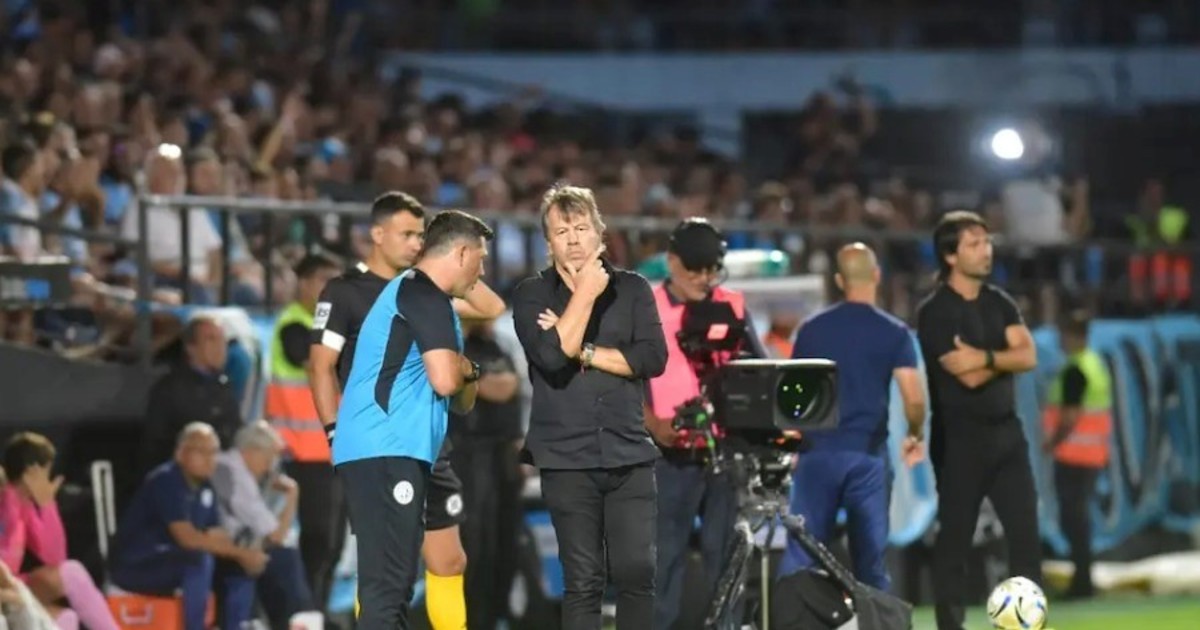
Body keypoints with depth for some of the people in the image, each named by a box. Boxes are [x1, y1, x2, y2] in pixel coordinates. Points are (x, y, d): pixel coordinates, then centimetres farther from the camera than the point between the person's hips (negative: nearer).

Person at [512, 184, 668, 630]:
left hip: (629, 455, 1)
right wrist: (585, 292, -10)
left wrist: (583, 350, -7)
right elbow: (551, 355, -13)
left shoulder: (633, 289, 9)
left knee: (637, 574, -4)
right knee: (583, 581, -1)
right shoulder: (532, 295, 5)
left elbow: (653, 358, -4)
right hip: (567, 459, -1)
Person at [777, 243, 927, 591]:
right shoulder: (894, 333, 0)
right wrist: (916, 436, 11)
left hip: (818, 451, 1)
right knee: (871, 559, 4)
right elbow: (914, 398, -7)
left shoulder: (812, 329, 6)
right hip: (869, 455, -1)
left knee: (800, 554, 1)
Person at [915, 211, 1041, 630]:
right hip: (960, 436, -6)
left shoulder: (1000, 304, 11)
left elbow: (1028, 357, -4)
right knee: (955, 536, 0)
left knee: (1025, 530, 0)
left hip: (1006, 431, 6)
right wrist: (1004, 360, -4)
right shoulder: (935, 312, -8)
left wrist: (985, 358, -17)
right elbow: (968, 377, -17)